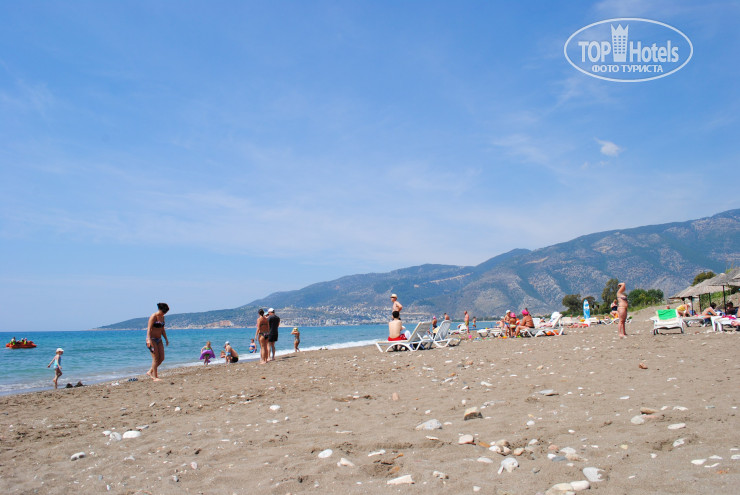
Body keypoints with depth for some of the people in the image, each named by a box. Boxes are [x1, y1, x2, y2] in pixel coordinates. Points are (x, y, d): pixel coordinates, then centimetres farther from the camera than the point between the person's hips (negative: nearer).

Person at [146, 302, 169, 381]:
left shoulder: (162, 317, 11)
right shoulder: (153, 316, -13)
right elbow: (149, 328, -20)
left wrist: (166, 338, 14)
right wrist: (149, 340, -30)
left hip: (159, 340, 8)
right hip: (152, 339, -8)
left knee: (162, 358, 3)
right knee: (155, 358, -8)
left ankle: (150, 371, 18)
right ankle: (155, 377, -1)